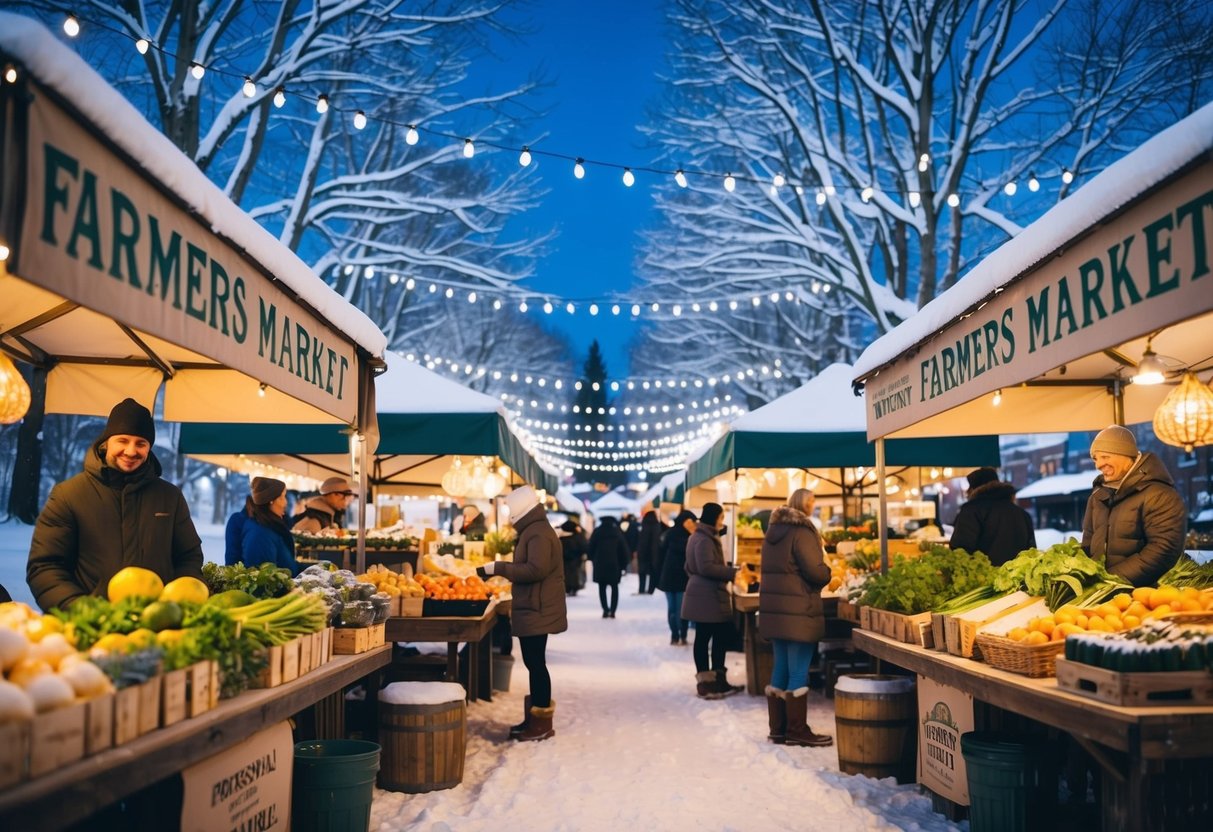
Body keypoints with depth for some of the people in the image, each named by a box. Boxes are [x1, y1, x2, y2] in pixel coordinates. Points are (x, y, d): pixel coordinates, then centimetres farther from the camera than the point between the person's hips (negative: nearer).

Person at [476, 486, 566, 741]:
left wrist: (498, 567, -23)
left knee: (536, 663, -6)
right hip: (533, 610, 11)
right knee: (533, 663, 13)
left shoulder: (538, 533, -16)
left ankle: (542, 723, 0)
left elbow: (536, 569, -27)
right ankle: (533, 717, 21)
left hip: (536, 612, -11)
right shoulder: (534, 530, 18)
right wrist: (500, 568, 14)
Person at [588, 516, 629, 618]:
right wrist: (623, 564, 6)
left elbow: (591, 548, 2)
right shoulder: (617, 532, 1)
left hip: (600, 565, 0)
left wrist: (593, 560, 15)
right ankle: (612, 610, 0)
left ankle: (605, 609, -5)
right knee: (614, 587, 9)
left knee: (602, 588, 7)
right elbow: (624, 550, 0)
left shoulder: (597, 532, 1)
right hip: (614, 565, 0)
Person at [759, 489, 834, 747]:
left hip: (773, 609, 8)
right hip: (798, 612, -8)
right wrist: (827, 572, 5)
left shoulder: (774, 530, 13)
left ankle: (778, 729, 18)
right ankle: (797, 731, 3)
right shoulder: (802, 531, -12)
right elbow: (816, 571, -17)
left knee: (781, 668, 13)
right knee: (798, 672, -2)